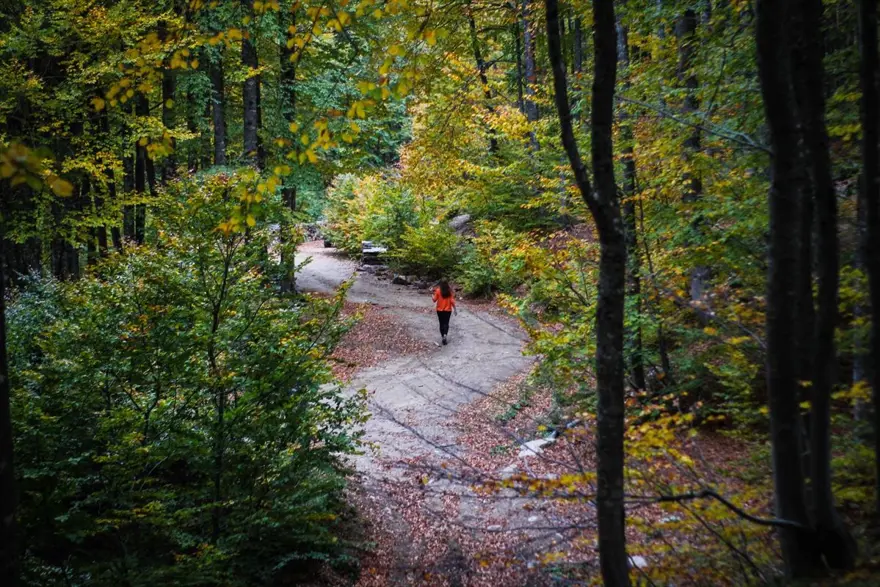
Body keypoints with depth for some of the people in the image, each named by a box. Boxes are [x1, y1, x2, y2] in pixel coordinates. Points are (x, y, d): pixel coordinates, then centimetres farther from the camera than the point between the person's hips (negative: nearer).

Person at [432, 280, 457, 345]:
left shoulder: (438, 291, -10)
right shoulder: (450, 291, -7)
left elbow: (434, 299, -4)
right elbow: (452, 301, -7)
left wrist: (432, 296, 17)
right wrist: (455, 309, 1)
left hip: (440, 310, 0)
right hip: (448, 310, 0)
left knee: (441, 323, 11)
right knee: (446, 323, 6)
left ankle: (443, 337, 13)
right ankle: (445, 335, -18)